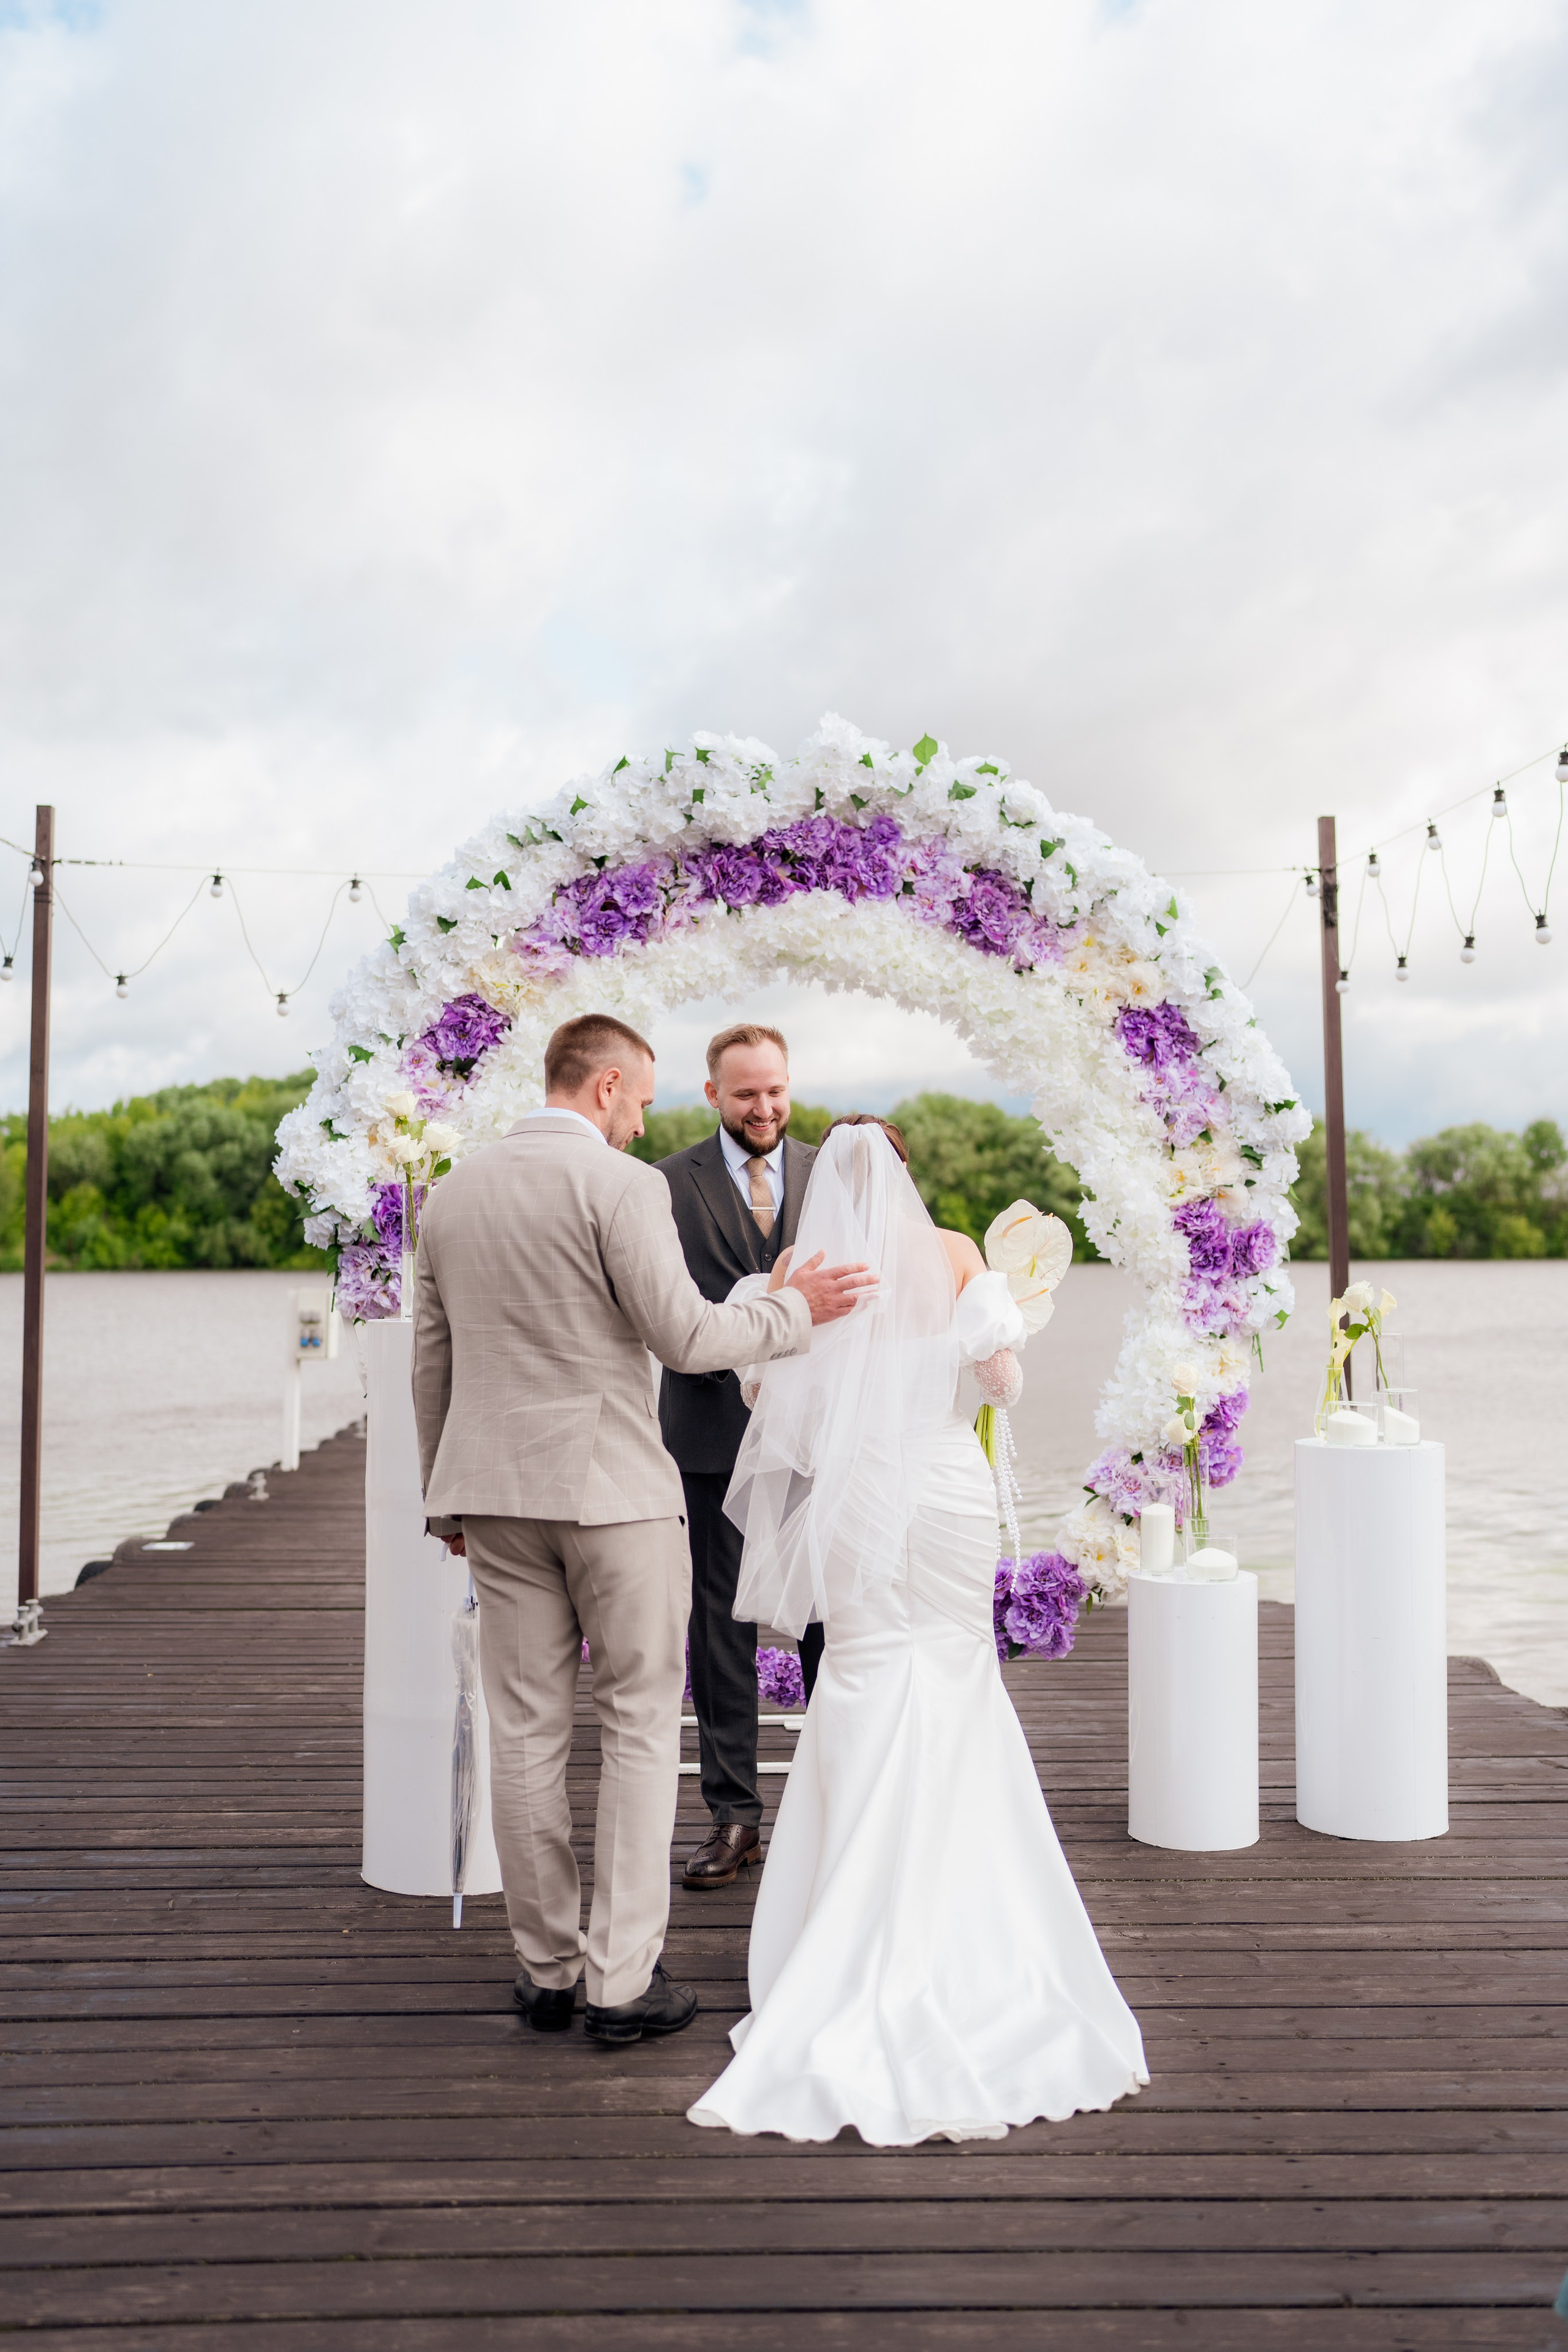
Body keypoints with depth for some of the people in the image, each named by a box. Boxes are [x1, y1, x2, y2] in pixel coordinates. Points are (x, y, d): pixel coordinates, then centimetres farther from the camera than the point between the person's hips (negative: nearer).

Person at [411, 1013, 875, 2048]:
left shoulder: (453, 1192, 10)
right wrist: (794, 1309, 1)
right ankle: (623, 1979, 8)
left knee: (526, 1730, 10)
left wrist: (446, 1490, 23)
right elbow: (685, 1336, -14)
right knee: (641, 1725, 5)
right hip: (610, 1486, -6)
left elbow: (433, 1357, 15)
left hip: (496, 1492, 6)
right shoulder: (622, 1184, -10)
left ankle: (549, 1968, 20)